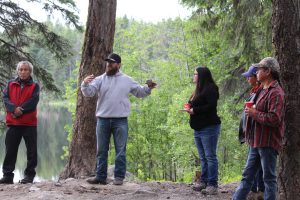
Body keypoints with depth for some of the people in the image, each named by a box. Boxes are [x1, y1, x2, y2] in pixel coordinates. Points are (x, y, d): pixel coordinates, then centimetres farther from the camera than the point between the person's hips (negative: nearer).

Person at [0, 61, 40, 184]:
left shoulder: (34, 86, 5)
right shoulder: (10, 84, 12)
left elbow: (33, 101, -9)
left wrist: (20, 110, -17)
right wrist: (14, 109, -18)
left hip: (29, 123, -2)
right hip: (12, 123, 2)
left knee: (31, 150, 0)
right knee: (10, 150, 2)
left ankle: (29, 175, 8)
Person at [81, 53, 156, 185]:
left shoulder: (127, 80, 8)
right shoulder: (100, 79, 6)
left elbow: (139, 93, 15)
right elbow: (88, 93, -6)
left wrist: (148, 88, -4)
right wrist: (85, 84, -26)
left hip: (120, 121, -1)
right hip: (103, 120, 1)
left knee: (120, 150, 2)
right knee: (101, 150, 7)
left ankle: (119, 177, 9)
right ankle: (101, 177, 14)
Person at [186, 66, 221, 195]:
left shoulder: (210, 88, -10)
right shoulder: (199, 89, 19)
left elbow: (211, 106, -20)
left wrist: (195, 110, -16)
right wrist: (190, 108, 6)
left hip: (209, 128, -10)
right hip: (198, 128, 10)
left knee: (210, 156, -8)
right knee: (203, 157, 12)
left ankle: (212, 185, -7)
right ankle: (204, 181, 18)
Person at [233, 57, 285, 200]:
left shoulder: (275, 92, -15)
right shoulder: (263, 90, 17)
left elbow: (275, 119, -25)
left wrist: (255, 113, -17)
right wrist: (251, 111, 13)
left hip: (268, 143, -10)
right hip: (256, 142, 10)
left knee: (269, 178, 0)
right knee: (247, 176, 12)